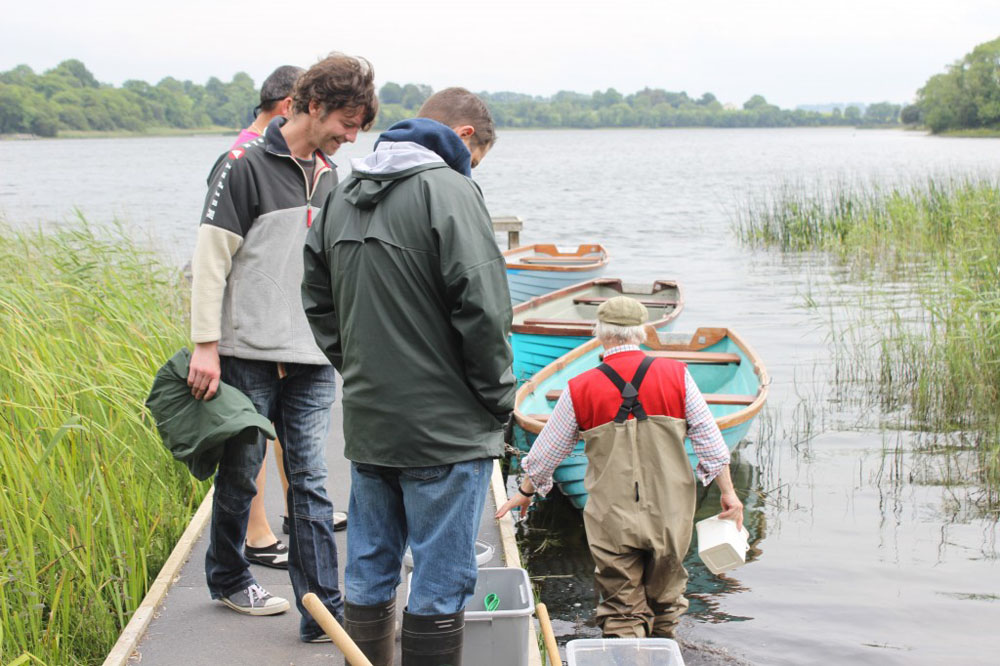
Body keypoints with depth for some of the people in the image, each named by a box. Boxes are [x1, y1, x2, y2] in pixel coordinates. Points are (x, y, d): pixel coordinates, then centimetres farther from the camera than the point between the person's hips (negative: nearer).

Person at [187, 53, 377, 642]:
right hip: (249, 355, -5)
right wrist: (206, 345, -13)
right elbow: (211, 258, -10)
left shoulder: (329, 174, 13)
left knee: (310, 481, 2)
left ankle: (324, 612, 3)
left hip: (313, 359, 5)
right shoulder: (248, 165, -8)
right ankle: (228, 578, 31)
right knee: (241, 474, 9)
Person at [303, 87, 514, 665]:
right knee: (440, 586, 1)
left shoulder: (344, 196, 11)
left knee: (369, 576, 16)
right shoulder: (449, 190, -13)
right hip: (446, 428, -7)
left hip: (366, 424, 7)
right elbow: (482, 309, -19)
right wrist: (499, 400, -7)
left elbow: (318, 300, 18)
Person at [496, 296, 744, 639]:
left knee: (622, 613, 6)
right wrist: (728, 492, 9)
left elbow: (547, 450, 9)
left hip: (612, 519, -1)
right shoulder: (676, 375, -1)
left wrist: (525, 493, 25)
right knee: (666, 601, 19)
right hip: (670, 514, 1)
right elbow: (709, 437, 1)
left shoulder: (580, 389, -2)